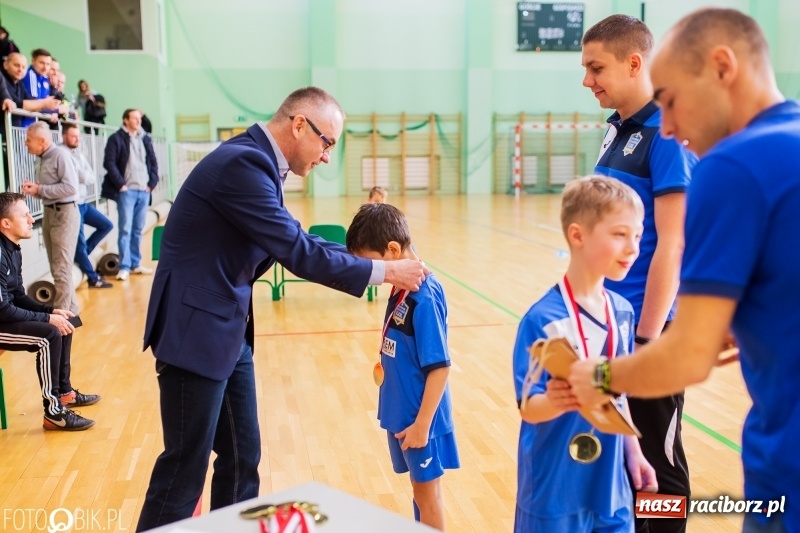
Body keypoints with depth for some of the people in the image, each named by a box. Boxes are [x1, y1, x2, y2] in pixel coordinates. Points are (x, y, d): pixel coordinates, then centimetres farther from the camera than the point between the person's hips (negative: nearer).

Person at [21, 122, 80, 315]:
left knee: (62, 269, -5)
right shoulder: (41, 158, 11)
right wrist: (33, 188, -3)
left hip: (65, 213, -8)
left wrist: (40, 190, -14)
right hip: (49, 213, 8)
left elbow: (70, 187, -19)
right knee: (57, 267, 12)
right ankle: (71, 308, 22)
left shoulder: (61, 154, -12)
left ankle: (63, 313, 2)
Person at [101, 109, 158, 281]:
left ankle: (136, 263, 18)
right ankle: (124, 266, -3)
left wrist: (152, 183, 6)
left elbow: (153, 162, 17)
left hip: (144, 191, 5)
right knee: (125, 229, -6)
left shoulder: (145, 138, 13)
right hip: (126, 191, -5)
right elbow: (109, 163, -8)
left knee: (138, 229, 10)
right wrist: (121, 184, -12)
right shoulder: (116, 138, -2)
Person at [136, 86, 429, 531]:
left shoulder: (255, 162, 9)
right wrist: (384, 271, -13)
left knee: (243, 458, 17)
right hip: (197, 331, -10)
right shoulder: (243, 163, -21)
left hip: (228, 330, 10)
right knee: (186, 468, 2)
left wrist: (375, 263, 6)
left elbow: (295, 240, 14)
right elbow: (298, 253, -22)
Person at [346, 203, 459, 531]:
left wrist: (422, 423, -20)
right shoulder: (402, 290, 1)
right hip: (402, 411, 8)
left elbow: (440, 367, -23)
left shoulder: (424, 298, -24)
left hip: (420, 418, -8)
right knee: (420, 488, 21)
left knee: (427, 492, 9)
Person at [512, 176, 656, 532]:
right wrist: (554, 401, -38)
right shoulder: (543, 319, -19)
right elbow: (528, 407, -19)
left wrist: (634, 454, 13)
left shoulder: (622, 312, 1)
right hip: (557, 488, -6)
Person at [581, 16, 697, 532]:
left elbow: (673, 245, -19)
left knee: (656, 457, 6)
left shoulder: (666, 135, -15)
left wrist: (646, 339, -19)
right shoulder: (617, 130, 11)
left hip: (647, 325, -8)